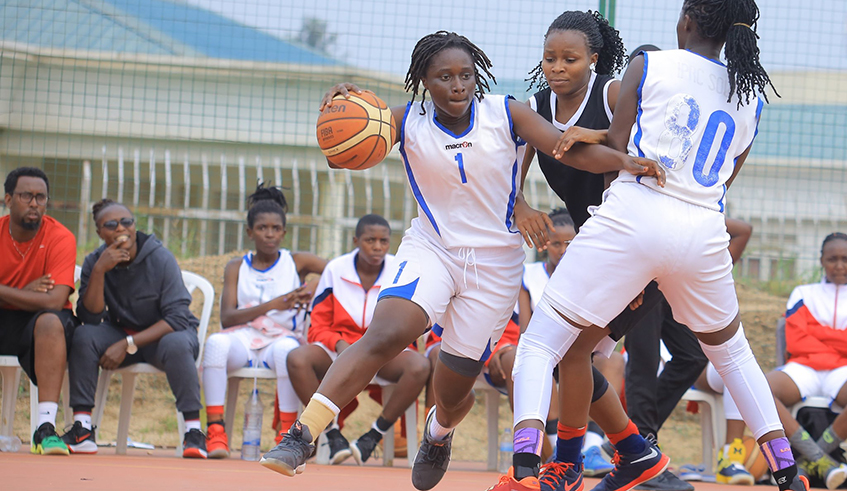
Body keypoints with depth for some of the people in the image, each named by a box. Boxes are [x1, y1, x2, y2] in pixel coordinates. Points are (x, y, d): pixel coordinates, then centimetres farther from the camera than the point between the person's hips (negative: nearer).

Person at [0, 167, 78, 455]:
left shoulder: (60, 238, -12)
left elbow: (54, 301, -24)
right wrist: (26, 293, -18)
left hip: (38, 324, -3)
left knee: (50, 322, -37)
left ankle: (46, 427, -41)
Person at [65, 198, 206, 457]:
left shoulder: (161, 259, -16)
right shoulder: (94, 262, -5)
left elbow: (177, 319, -19)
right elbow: (90, 317, -15)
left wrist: (128, 345, -25)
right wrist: (99, 271, -28)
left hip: (163, 334, -3)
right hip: (121, 335, 3)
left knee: (176, 344, -37)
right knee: (83, 336, -26)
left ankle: (193, 430, -29)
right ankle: (82, 429, -25)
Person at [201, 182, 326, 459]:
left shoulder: (296, 263, 11)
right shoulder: (237, 268, 13)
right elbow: (226, 317, 0)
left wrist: (314, 285, -18)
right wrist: (271, 305, -14)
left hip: (281, 337, -1)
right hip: (243, 339, 1)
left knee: (286, 348, -39)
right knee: (216, 342, -34)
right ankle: (215, 431, -37)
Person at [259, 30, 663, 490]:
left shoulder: (506, 115, -9)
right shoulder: (407, 121, -8)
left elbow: (571, 150, -14)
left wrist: (622, 160, -33)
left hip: (494, 262, 1)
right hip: (431, 246, -1)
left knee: (454, 390, 9)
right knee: (384, 334, -29)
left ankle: (440, 431, 48)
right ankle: (300, 437, -32)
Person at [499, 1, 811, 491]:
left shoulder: (648, 66, 4)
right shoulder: (750, 99, 15)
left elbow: (612, 153, 5)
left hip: (633, 214, -4)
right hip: (704, 231, 4)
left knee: (539, 345, 3)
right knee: (732, 352, 29)